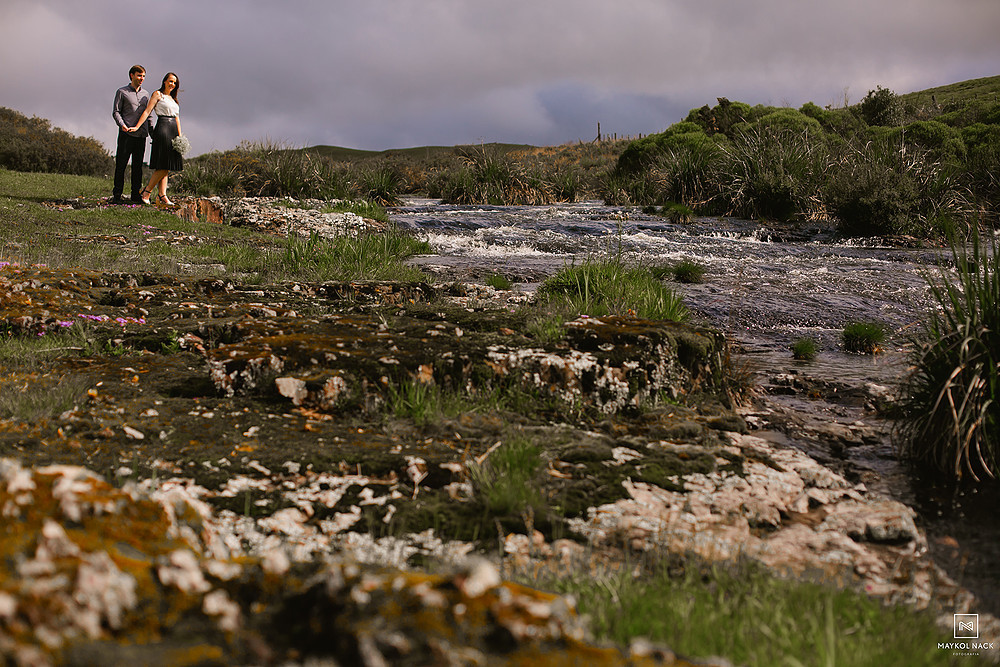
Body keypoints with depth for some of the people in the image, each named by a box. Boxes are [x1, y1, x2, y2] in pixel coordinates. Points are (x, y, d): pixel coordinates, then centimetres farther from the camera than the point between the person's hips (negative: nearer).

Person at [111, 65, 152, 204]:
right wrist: (122, 125, -17)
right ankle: (117, 195, 0)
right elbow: (116, 112, 0)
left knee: (138, 166, 5)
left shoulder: (145, 94, 19)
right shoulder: (122, 92, 4)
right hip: (126, 134, -4)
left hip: (141, 135, 4)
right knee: (121, 165, -3)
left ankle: (136, 195, 10)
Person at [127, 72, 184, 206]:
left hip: (173, 130, 7)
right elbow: (147, 111, -6)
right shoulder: (157, 94, 2)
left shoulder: (173, 99, 23)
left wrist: (180, 136, 10)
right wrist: (136, 127, -15)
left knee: (166, 167, 2)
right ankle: (147, 190, -4)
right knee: (163, 166, -13)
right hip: (162, 128, -7)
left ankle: (163, 195, -1)